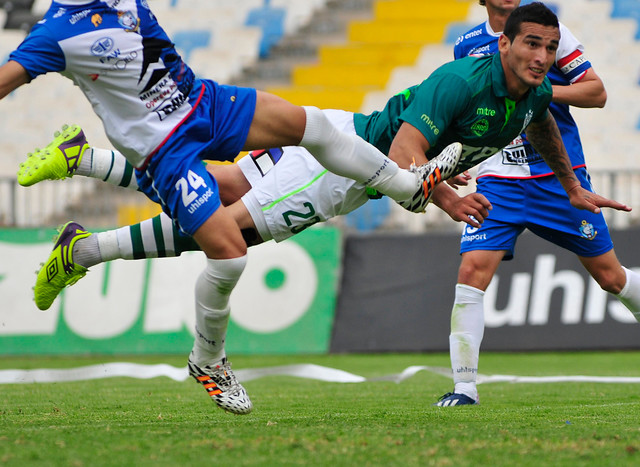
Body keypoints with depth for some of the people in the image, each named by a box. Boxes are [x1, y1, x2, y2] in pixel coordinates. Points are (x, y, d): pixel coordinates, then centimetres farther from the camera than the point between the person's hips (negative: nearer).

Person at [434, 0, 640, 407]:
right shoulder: (467, 46, 10)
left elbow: (597, 93, -1)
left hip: (560, 175, -2)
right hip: (499, 181, 2)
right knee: (472, 270, -15)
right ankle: (464, 386, -10)